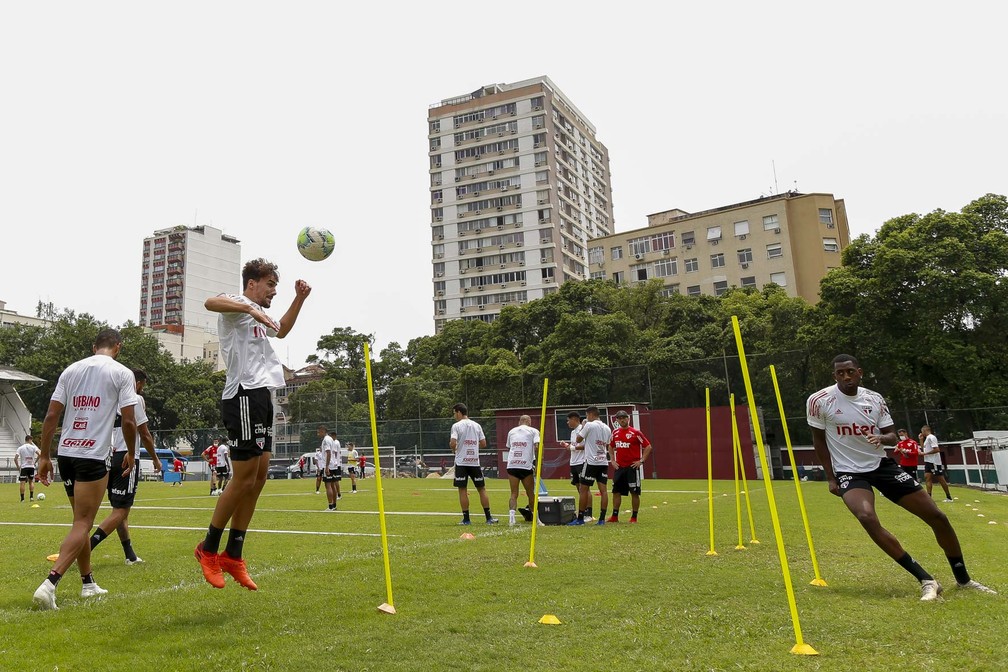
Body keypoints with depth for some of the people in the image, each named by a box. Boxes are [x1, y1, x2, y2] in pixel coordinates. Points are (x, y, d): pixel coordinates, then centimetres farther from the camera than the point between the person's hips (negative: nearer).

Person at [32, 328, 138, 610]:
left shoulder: (71, 369, 11)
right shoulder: (122, 373, -3)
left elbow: (51, 415, 7)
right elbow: (128, 421, -7)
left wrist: (44, 456, 11)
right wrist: (131, 454, 9)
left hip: (65, 452, 6)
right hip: (92, 457, -6)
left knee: (81, 520, 18)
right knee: (82, 524, -1)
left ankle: (88, 583, 27)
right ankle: (49, 584, -16)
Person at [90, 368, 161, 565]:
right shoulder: (136, 399, -6)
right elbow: (144, 434, -5)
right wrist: (155, 459, 6)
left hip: (110, 458, 8)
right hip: (127, 458, -8)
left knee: (121, 510, 13)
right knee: (120, 511, -6)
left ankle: (130, 555, 17)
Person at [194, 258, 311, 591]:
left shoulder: (257, 313, 25)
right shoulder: (238, 304, -3)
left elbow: (280, 330, 44)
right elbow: (211, 302, -26)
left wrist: (299, 299, 33)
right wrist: (253, 310, -33)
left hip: (262, 397, 10)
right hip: (245, 397, -10)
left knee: (259, 476, 8)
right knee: (244, 478, -7)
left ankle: (233, 556, 15)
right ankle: (208, 549, 10)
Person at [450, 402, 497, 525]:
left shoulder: (456, 426, -6)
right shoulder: (476, 425, 8)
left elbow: (453, 443, -16)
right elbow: (483, 444, 6)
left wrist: (454, 448, 5)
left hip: (461, 462, -4)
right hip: (475, 462, 4)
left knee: (463, 490, 3)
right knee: (482, 489, 9)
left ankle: (466, 519, 3)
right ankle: (489, 518, 8)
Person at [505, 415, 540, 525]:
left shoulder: (511, 431, 20)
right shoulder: (533, 431, 8)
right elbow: (537, 446, -7)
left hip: (511, 465, 3)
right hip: (526, 465, -2)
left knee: (514, 494, 4)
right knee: (531, 493, 10)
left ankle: (511, 513, -16)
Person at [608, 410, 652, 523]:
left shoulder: (635, 432, -8)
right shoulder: (615, 432, 8)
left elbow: (648, 446, -7)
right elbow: (611, 447, 24)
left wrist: (641, 461, -10)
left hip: (633, 467, -5)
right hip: (619, 467, 5)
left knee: (635, 493, 0)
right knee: (616, 491, 7)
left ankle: (634, 517, 8)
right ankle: (615, 516, 15)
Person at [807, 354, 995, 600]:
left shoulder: (875, 399, -2)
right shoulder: (819, 401, -11)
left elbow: (892, 436, 5)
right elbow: (818, 439, 0)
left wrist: (882, 438, -20)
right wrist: (831, 477, -2)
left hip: (881, 464, 4)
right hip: (849, 471, -4)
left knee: (937, 517, 2)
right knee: (867, 518, -33)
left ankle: (963, 578, 25)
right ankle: (926, 580, -22)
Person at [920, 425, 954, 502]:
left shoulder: (931, 437, -13)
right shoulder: (927, 438, 16)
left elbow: (937, 449, -21)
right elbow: (923, 449, 23)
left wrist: (925, 453, -17)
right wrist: (921, 439, 16)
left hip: (934, 462, -9)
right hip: (928, 461, 9)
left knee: (941, 479, -2)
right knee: (927, 477, -1)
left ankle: (949, 497, 5)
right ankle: (928, 496, -4)